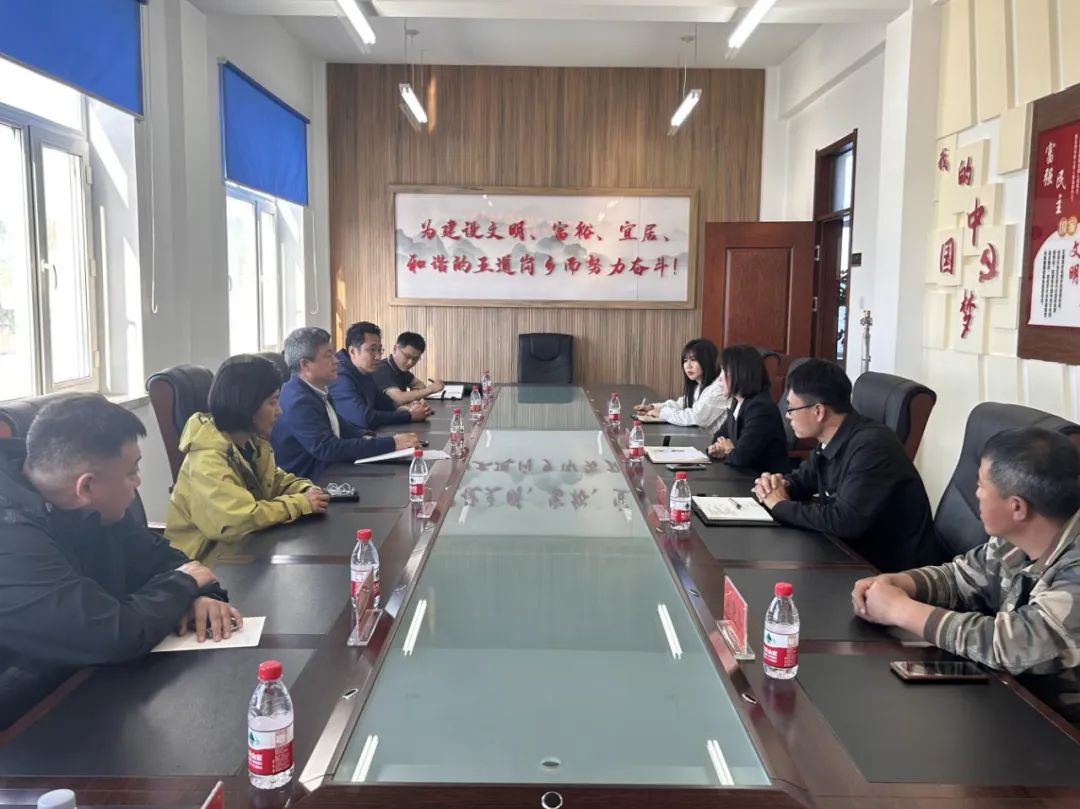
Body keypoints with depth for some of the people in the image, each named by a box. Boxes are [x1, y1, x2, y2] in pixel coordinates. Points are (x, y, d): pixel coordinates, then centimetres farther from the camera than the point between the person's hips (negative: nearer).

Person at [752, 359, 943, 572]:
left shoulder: (870, 446, -25)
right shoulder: (831, 440, 2)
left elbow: (845, 521, -33)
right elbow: (801, 478, 18)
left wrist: (781, 505, -19)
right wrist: (779, 485, -5)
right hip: (860, 554, 7)